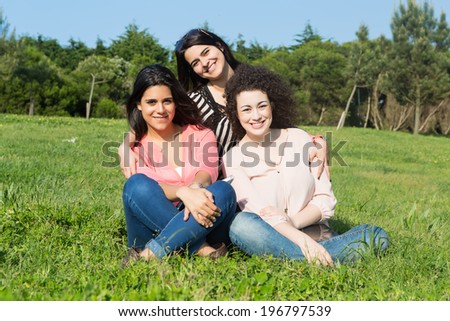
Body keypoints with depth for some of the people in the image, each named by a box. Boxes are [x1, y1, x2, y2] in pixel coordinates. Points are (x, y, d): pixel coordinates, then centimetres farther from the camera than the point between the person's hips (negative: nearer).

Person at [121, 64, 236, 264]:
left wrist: (195, 188, -36)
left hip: (199, 227, 1)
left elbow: (207, 172, -11)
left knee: (224, 190, -28)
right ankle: (200, 248, -29)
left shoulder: (201, 135, 8)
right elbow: (147, 188, -13)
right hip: (153, 229, 0)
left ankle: (152, 253, -32)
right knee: (137, 184, -27)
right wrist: (183, 192, -36)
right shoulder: (134, 146, 4)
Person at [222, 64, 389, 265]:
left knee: (375, 235, -18)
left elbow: (325, 199, 3)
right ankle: (329, 260, -34)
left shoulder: (298, 138, 5)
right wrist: (302, 240, -31)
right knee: (243, 224, -36)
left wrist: (292, 222, -15)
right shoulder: (233, 160, -3)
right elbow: (262, 214, -15)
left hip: (312, 233, 2)